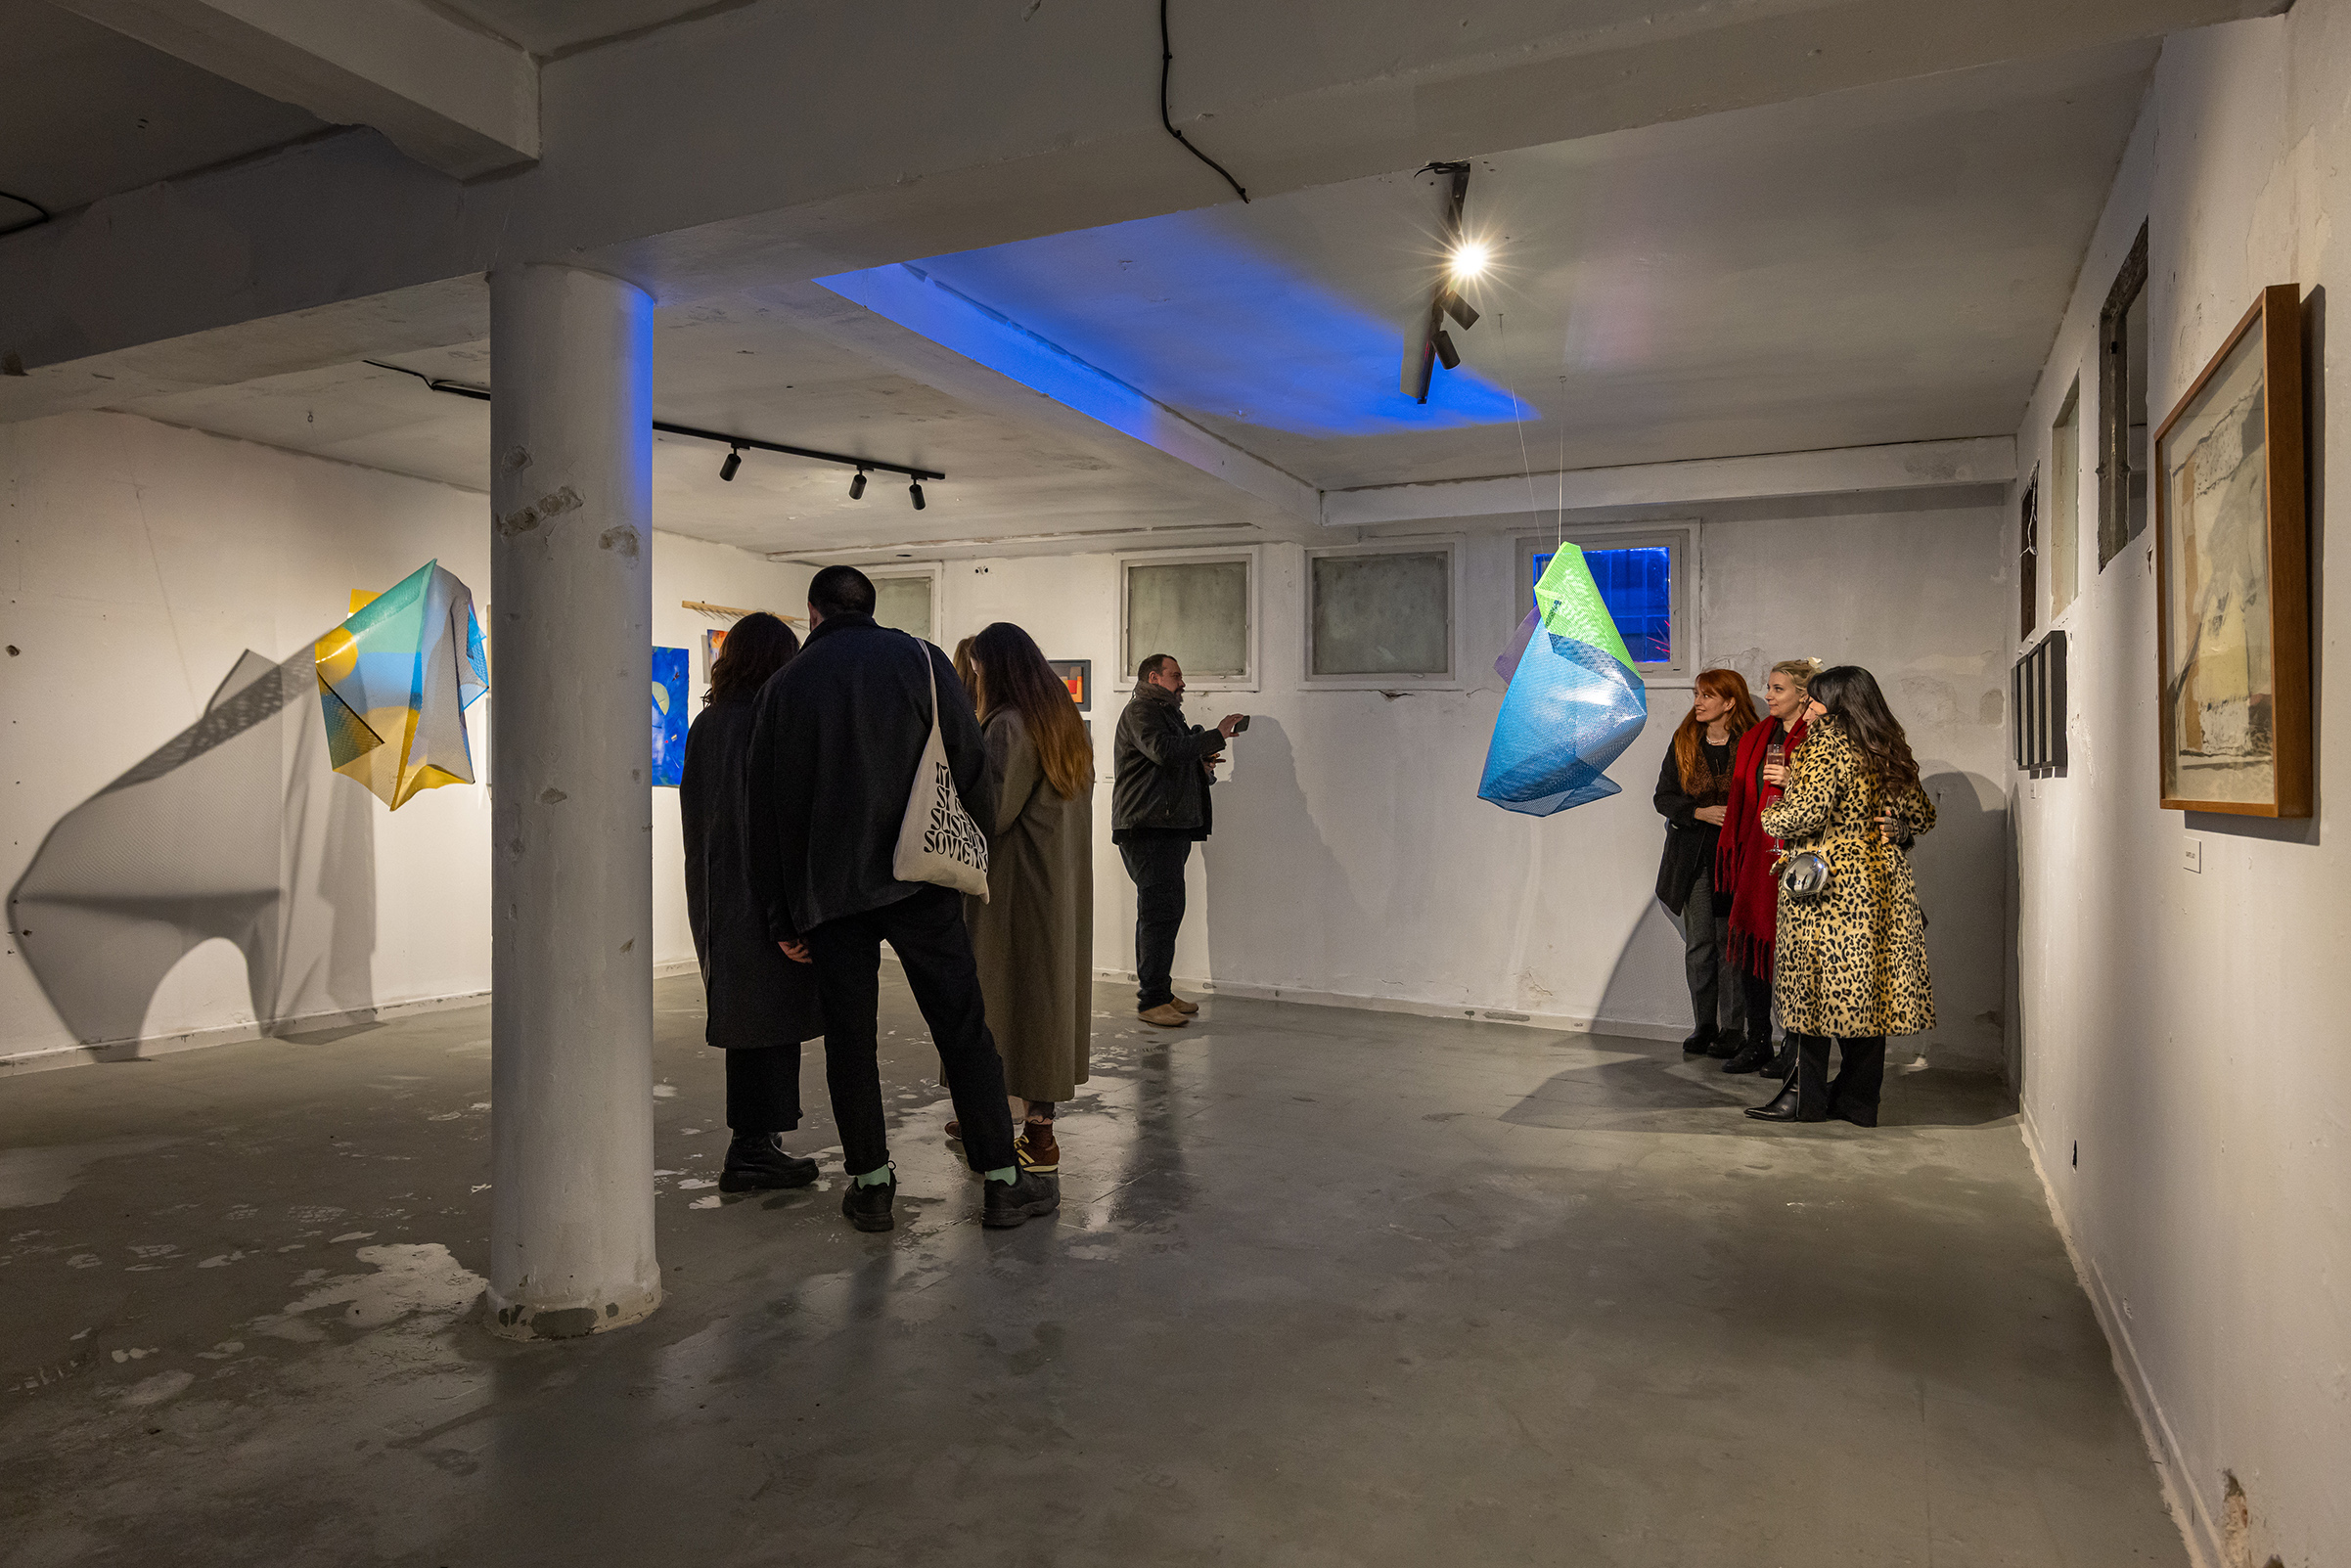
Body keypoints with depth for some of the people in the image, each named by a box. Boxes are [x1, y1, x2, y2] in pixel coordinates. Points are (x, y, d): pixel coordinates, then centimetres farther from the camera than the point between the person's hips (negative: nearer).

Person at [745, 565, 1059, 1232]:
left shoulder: (784, 686, 7)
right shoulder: (923, 660, 3)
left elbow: (768, 810, 6)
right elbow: (971, 770, -2)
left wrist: (782, 916, 10)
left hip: (829, 891, 1)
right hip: (920, 879, -1)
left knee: (848, 1038, 10)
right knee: (963, 1028, 4)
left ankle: (871, 1186, 14)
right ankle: (1001, 1181, 7)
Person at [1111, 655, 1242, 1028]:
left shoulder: (1167, 714, 29)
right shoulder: (1140, 711, -4)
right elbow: (1164, 751, -22)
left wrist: (1204, 769, 11)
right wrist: (1217, 735, -15)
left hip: (1172, 826, 10)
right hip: (1147, 826, -10)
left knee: (1164, 910, 9)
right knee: (1161, 910, -13)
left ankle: (1159, 992, 14)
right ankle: (1151, 1000, -11)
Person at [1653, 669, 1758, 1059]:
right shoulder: (1684, 742, 8)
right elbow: (1663, 797, 6)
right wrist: (1701, 813, -9)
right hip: (1692, 855, 3)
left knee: (1731, 942, -1)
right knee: (1698, 944, 6)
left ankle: (1733, 1029, 9)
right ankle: (1704, 1026, 16)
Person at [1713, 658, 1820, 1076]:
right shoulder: (1757, 738, 16)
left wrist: (1793, 780, -19)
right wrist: (1733, 851, 16)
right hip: (1758, 851, 7)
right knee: (1750, 946, 6)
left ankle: (1796, 1048, 9)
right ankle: (1757, 1045, 16)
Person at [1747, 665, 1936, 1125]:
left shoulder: (1827, 747, -12)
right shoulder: (1891, 752, 12)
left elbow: (1807, 814, -20)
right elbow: (1921, 814, 17)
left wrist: (1770, 814, -3)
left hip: (1827, 884, -7)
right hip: (1881, 881, 8)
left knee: (1814, 986, 0)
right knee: (1867, 985, 9)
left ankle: (1806, 1095, 6)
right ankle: (1859, 1099, 14)